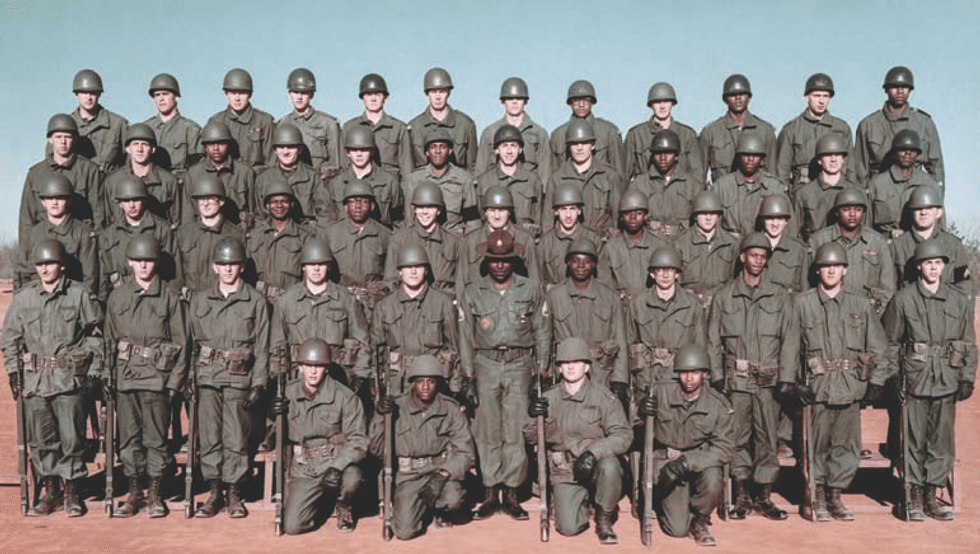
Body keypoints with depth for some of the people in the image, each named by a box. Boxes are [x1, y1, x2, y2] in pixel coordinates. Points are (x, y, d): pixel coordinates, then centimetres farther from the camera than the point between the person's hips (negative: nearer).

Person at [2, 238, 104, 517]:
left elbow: (95, 335, 2)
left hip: (70, 379, -3)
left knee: (71, 437, 0)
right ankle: (49, 491, 20)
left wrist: (94, 372, -1)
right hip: (34, 379, 3)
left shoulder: (79, 295, -1)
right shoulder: (22, 298, 8)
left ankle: (72, 493, 12)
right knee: (41, 439, 8)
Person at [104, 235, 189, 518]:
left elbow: (181, 343, 1)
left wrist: (175, 382, -3)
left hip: (157, 377, -2)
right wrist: (108, 374, 7)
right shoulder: (117, 296, 9)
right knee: (129, 437, 7)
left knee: (156, 437, 2)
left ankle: (155, 494, 14)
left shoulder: (170, 297, 1)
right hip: (125, 376, 3)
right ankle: (134, 492, 19)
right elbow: (109, 339, 14)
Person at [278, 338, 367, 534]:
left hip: (335, 461, -2)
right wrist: (274, 414, -10)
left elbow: (358, 440, -12)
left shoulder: (344, 397, -10)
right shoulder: (289, 393, 0)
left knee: (351, 479, -37)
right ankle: (322, 501, 24)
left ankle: (343, 508, 2)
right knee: (292, 526, -11)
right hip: (303, 469, 2)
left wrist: (336, 467, -27)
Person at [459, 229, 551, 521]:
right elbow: (465, 335, 10)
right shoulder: (473, 292, 7)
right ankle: (491, 494, 10)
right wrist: (468, 371, 5)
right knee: (488, 432, 2)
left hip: (519, 365, 0)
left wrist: (542, 366, 6)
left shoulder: (531, 289, 6)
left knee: (516, 431, -2)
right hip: (486, 365, 1)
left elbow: (541, 330, 11)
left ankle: (512, 493, 6)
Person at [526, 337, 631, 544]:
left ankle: (604, 520, -7)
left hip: (596, 466, -1)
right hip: (564, 473, 1)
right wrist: (533, 417, -15)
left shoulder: (603, 397, -4)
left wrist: (594, 452, -27)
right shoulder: (549, 398, 4)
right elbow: (531, 437, 8)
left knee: (609, 466, -36)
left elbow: (623, 435, -11)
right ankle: (584, 501, 20)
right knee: (569, 528, -18)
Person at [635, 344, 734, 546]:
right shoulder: (661, 393, -7)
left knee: (713, 483, -36)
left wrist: (687, 462, -26)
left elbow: (723, 448, -13)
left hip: (702, 461, 0)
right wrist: (641, 409, -19)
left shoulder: (719, 404, -10)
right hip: (665, 459, 0)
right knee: (678, 529, -12)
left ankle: (699, 521, 0)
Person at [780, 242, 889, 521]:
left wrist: (876, 382, 4)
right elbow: (790, 346, 6)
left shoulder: (861, 305, 10)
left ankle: (835, 495, 15)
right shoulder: (802, 303, 6)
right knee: (818, 444, 1)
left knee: (846, 444, 2)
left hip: (851, 387, 1)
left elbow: (878, 347, 12)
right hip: (817, 385, -1)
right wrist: (789, 382, 0)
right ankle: (819, 497, 14)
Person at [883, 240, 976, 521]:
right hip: (914, 379, -2)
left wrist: (968, 378, 5)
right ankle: (916, 498, 12)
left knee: (942, 440, 4)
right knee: (915, 440, 2)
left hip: (946, 381, 2)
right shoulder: (903, 299, 1)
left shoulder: (960, 300, 9)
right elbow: (891, 343, 4)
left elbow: (969, 344, 12)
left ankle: (931, 497, 16)